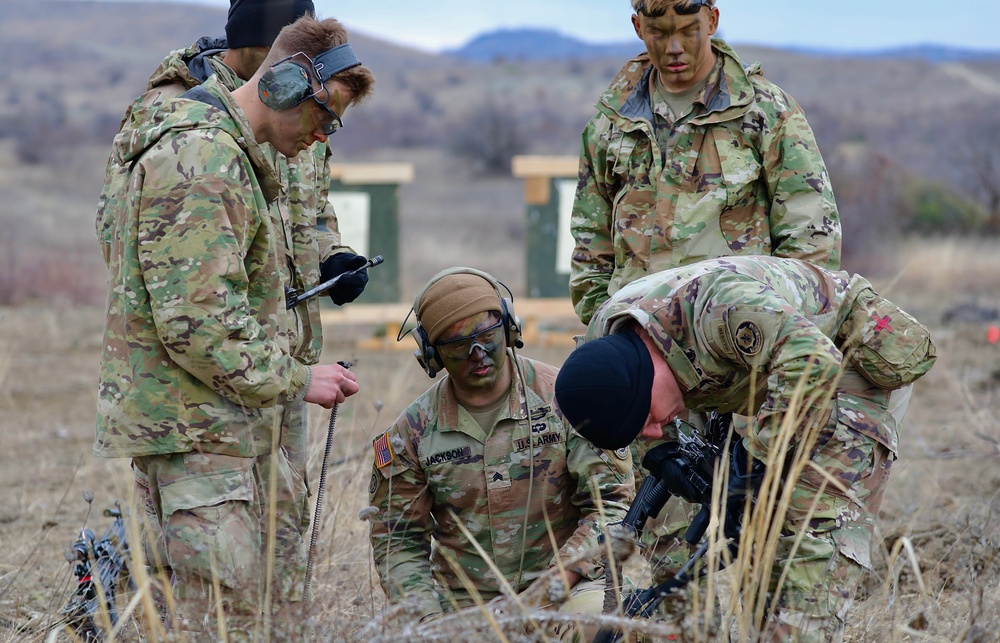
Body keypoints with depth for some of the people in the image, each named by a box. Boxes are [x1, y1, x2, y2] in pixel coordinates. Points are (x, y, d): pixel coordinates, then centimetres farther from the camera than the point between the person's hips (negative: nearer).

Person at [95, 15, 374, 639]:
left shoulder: (230, 152, 16)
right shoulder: (201, 160, -19)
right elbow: (196, 321, -24)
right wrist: (296, 381, -15)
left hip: (231, 421, 11)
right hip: (192, 428, -11)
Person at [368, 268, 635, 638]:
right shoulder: (412, 433, 2)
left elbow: (611, 500, -4)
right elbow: (398, 541, 6)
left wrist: (560, 580, -17)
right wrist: (429, 618, -12)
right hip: (465, 602, 1)